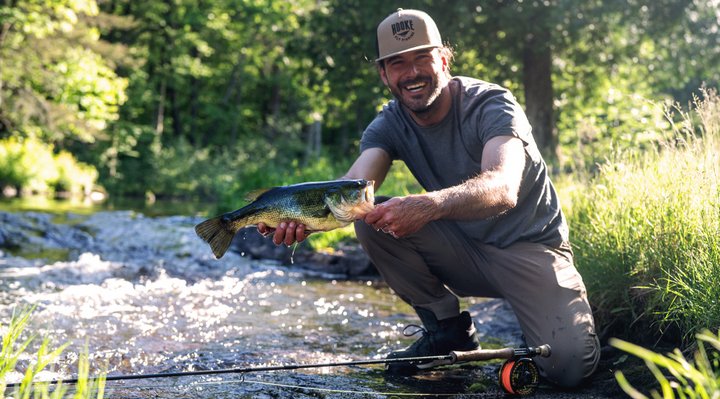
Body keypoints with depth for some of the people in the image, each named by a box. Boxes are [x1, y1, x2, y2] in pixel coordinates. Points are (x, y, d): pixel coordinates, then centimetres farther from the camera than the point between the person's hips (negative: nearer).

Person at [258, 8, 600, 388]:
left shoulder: (490, 105, -19)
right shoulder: (389, 124, -4)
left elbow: (503, 189, -39)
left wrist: (429, 205, -58)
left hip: (529, 247, -5)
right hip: (463, 249, 5)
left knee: (569, 364, -28)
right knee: (371, 217, -19)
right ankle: (449, 328, -2)